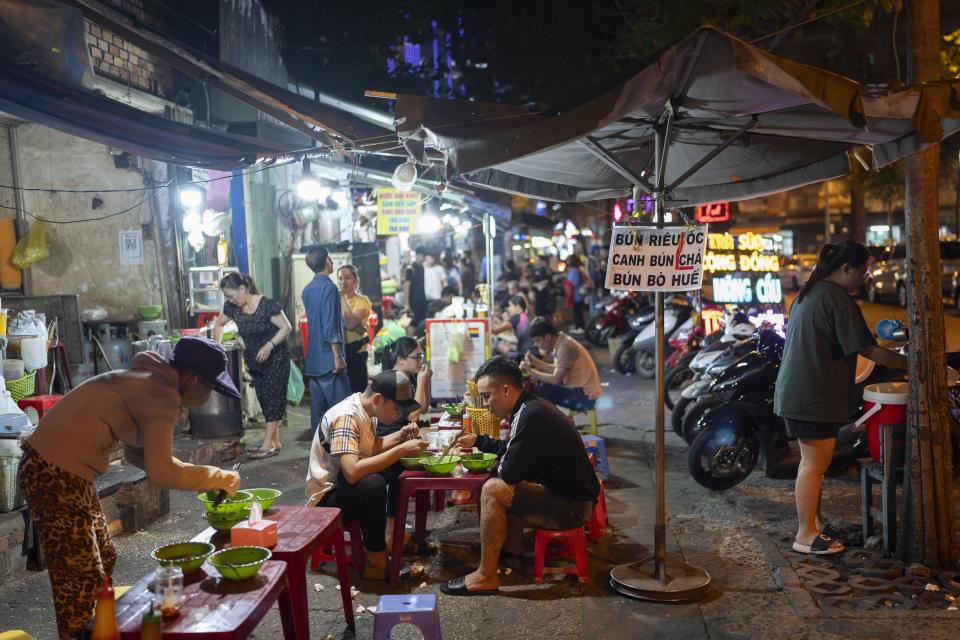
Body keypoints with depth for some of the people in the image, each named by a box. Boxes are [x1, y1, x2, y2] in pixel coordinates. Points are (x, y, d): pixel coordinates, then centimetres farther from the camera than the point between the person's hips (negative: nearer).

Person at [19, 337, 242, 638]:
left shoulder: (152, 383, 11)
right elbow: (160, 472, -25)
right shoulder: (162, 394, -18)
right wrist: (219, 478, -13)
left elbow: (138, 454, 18)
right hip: (55, 476, -10)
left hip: (64, 469, 10)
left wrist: (205, 478, 8)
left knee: (103, 561, 19)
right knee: (82, 577, -2)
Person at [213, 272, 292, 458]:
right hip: (255, 361, 7)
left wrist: (269, 345, -30)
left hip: (276, 359, -7)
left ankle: (268, 444, -9)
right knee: (264, 400, 8)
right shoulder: (233, 307, -3)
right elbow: (219, 324, 14)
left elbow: (287, 327, -20)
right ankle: (275, 442, 15)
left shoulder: (267, 305, -21)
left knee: (273, 398, -8)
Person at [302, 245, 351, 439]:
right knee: (340, 403, -6)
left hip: (313, 358, 8)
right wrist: (338, 356, -17)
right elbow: (330, 326, -18)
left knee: (318, 402, 9)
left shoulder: (307, 290, 13)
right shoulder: (329, 288, -13)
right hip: (328, 357, -8)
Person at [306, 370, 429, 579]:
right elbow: (352, 472, -39)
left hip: (348, 486, 10)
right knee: (373, 485, -35)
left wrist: (399, 437, -2)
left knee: (400, 465, 8)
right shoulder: (346, 417, -27)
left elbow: (372, 447, 16)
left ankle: (394, 531, 12)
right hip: (326, 498, -10)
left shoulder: (366, 410, 0)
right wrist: (401, 450, -34)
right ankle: (376, 563, -20)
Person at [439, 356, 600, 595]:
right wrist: (477, 441, 19)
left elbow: (509, 472, -23)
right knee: (504, 486, 24)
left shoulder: (530, 415, -22)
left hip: (572, 506, -10)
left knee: (493, 489, -19)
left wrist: (498, 466, -2)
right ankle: (513, 549, 28)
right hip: (571, 494, 11)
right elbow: (511, 450, 24)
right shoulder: (531, 407, 8)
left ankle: (485, 577, -11)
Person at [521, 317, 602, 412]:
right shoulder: (560, 341, 5)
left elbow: (556, 379, -23)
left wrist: (531, 371, -15)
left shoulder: (565, 346, -21)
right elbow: (557, 370, 11)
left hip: (585, 396, -9)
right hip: (578, 388, 9)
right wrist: (535, 362, 1)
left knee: (542, 390, -17)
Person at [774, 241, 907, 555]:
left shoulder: (806, 294, 15)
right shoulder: (838, 299, -15)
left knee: (814, 461, 17)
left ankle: (815, 522, 27)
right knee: (815, 463, -4)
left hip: (795, 391, 10)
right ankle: (806, 535, 2)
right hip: (815, 396, -10)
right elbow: (866, 349, -17)